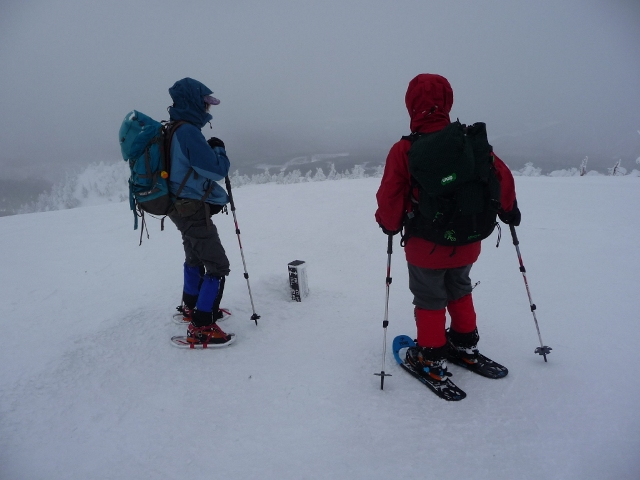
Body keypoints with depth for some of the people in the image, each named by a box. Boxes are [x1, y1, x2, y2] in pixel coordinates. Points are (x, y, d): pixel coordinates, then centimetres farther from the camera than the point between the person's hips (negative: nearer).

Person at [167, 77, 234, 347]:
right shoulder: (188, 131, -20)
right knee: (218, 266, -9)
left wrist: (210, 151, 7)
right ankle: (201, 329, -8)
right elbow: (216, 170, -20)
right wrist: (219, 150, -2)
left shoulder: (173, 130, 10)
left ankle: (190, 307, 45)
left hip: (184, 207, 11)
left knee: (195, 257, 27)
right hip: (193, 210, -11)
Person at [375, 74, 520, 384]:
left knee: (429, 299, 14)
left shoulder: (404, 151, -17)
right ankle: (465, 344, 40)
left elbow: (389, 198, -16)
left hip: (426, 246, -4)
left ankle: (432, 359, 25)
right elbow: (501, 176, 0)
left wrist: (390, 225, 4)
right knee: (459, 291, 26)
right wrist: (508, 209, 18)